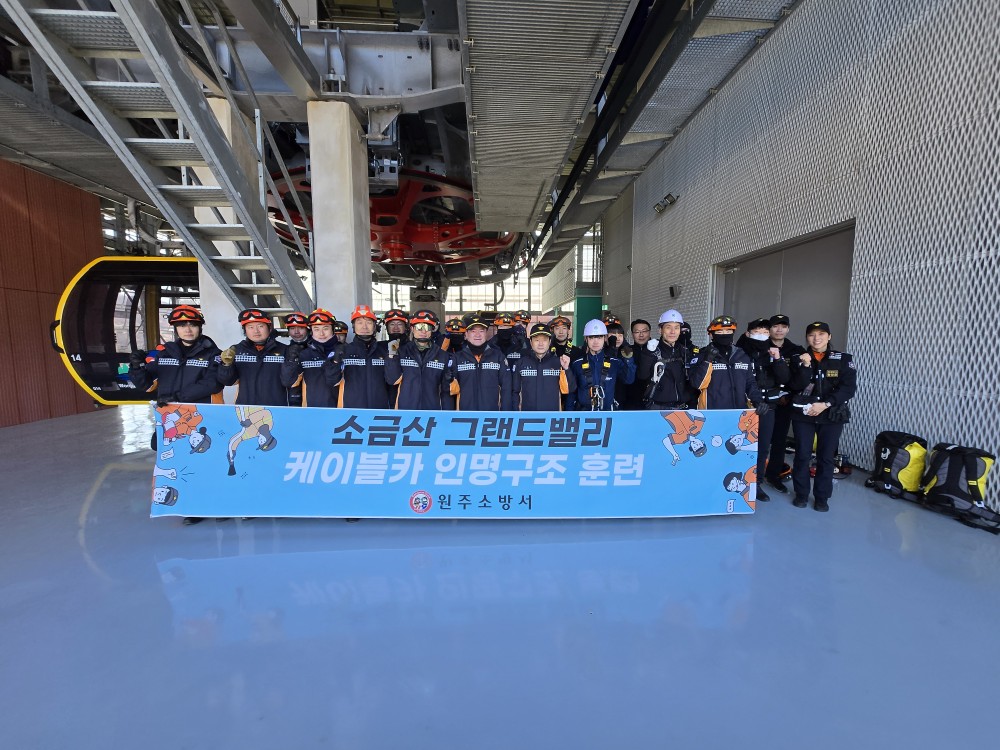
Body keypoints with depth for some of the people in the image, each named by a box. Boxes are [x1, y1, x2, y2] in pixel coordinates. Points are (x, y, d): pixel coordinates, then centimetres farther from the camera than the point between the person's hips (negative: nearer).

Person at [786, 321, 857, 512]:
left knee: (826, 457, 5)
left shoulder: (844, 359, 1)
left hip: (832, 415, 0)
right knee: (802, 455, 3)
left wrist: (825, 404, -16)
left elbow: (848, 388, -7)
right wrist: (806, 366, -20)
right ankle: (801, 494, 17)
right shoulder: (800, 359, 4)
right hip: (803, 414, 1)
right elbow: (796, 386, -8)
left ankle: (822, 497, 17)